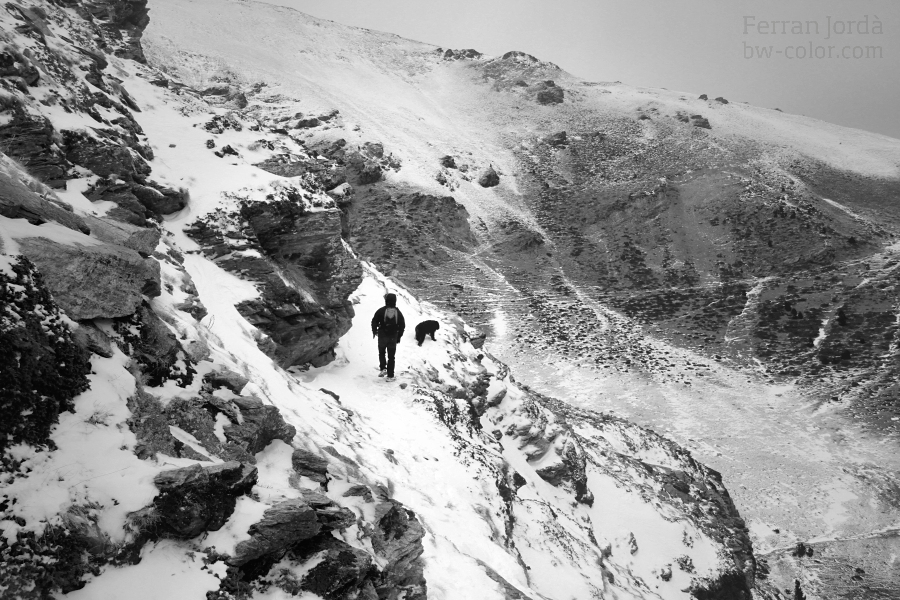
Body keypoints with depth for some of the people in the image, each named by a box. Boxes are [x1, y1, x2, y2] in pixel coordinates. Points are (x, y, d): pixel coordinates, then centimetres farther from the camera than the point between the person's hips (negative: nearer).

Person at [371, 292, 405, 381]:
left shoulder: (381, 311, -11)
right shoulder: (398, 312, -3)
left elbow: (374, 322, -7)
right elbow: (402, 325, 1)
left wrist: (374, 332, 10)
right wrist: (399, 336, 11)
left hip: (382, 336, -1)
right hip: (393, 337, 1)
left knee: (381, 353, 20)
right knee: (391, 356, 8)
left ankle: (383, 368, 2)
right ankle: (390, 376, 8)